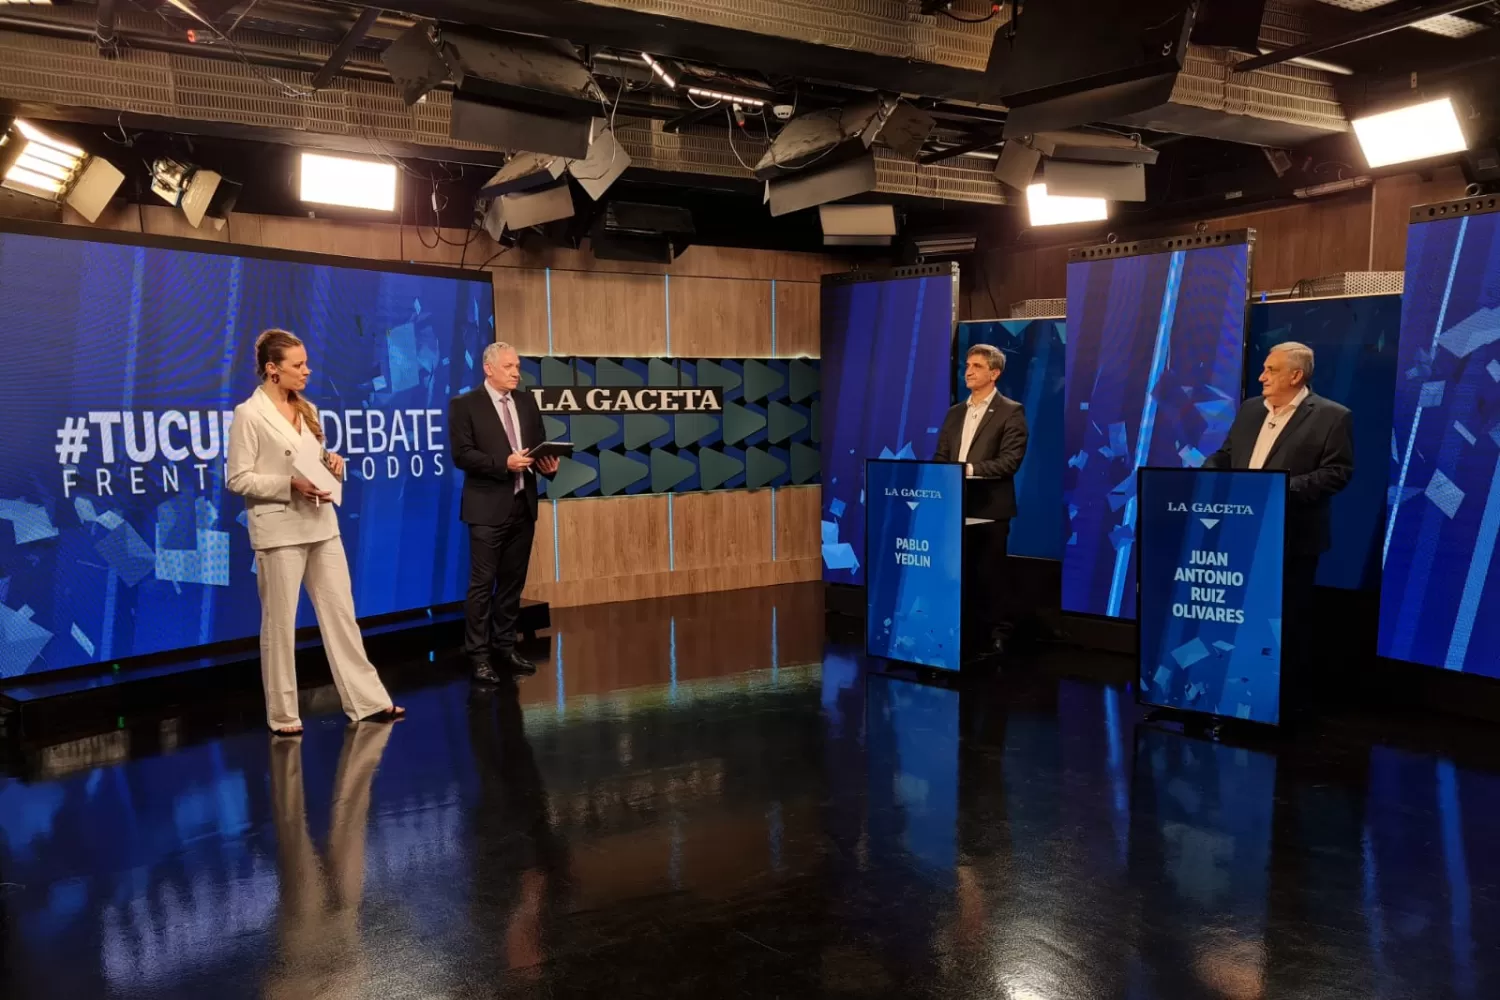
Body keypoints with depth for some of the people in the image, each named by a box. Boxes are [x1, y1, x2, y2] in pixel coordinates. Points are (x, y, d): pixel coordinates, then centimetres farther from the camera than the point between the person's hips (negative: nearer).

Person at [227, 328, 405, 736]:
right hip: (279, 531, -6)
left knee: (341, 613, 8)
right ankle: (283, 714, 15)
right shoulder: (249, 414, -8)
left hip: (322, 525, 7)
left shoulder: (307, 409, 12)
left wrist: (331, 463, -1)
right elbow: (238, 479, -11)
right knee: (280, 623, 4)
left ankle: (366, 700, 14)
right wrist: (291, 484, -20)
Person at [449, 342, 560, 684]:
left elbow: (539, 444, 14)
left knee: (513, 581, 12)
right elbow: (462, 455, -12)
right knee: (483, 583, -2)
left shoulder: (527, 401, 12)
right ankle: (478, 655, 5)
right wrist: (503, 463, -22)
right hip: (488, 507, -5)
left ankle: (505, 647, 22)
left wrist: (547, 463, -8)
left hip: (523, 504, 6)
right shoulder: (465, 404, -5)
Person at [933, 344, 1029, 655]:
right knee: (961, 575, 9)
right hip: (956, 507, 6)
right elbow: (940, 457, 14)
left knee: (990, 576, 1)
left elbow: (1011, 460, -13)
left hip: (990, 508, -6)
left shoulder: (1011, 411, -3)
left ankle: (993, 639, 10)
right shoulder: (955, 413, 17)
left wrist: (970, 469, -22)